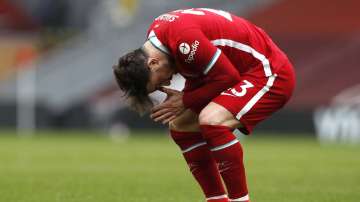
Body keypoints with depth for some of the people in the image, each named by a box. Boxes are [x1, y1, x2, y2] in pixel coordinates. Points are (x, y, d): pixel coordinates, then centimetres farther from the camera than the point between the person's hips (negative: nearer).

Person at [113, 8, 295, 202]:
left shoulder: (183, 39, -31)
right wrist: (182, 101, -5)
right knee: (180, 126, 9)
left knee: (211, 120, -30)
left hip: (271, 73, -10)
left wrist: (186, 101, -16)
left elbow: (228, 76, -24)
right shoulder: (155, 31, -2)